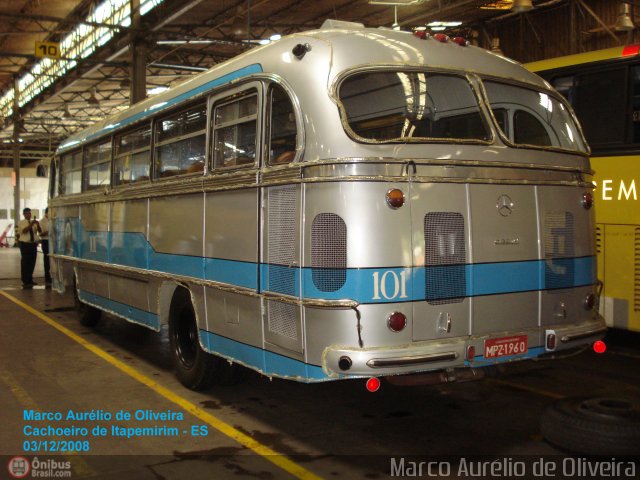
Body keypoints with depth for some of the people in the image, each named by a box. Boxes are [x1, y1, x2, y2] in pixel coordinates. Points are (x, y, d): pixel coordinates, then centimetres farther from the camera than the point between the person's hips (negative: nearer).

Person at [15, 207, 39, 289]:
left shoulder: (33, 222, 9)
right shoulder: (21, 222, -3)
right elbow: (24, 231, -19)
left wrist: (37, 225, -16)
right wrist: (31, 224, -26)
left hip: (33, 244, 5)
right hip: (25, 244, -5)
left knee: (32, 262, 11)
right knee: (25, 262, -4)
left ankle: (30, 279, 24)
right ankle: (25, 281, -1)